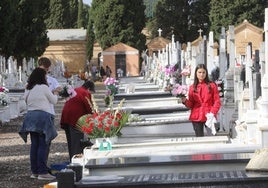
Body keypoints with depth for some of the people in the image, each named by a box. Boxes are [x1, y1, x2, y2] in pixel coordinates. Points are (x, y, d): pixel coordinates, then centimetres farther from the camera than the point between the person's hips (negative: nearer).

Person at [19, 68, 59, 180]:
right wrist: (55, 94, 25)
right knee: (43, 145, -6)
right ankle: (42, 172, -8)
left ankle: (34, 171, 12)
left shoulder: (28, 89, 12)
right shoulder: (44, 87, -7)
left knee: (34, 145, 10)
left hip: (30, 116, 7)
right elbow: (53, 101, 3)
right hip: (43, 117, -7)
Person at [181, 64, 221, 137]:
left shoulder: (212, 85, 5)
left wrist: (212, 113, -11)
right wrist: (185, 101, -9)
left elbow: (217, 102, 3)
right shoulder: (192, 87, 11)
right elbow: (191, 105, 12)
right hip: (196, 117, 2)